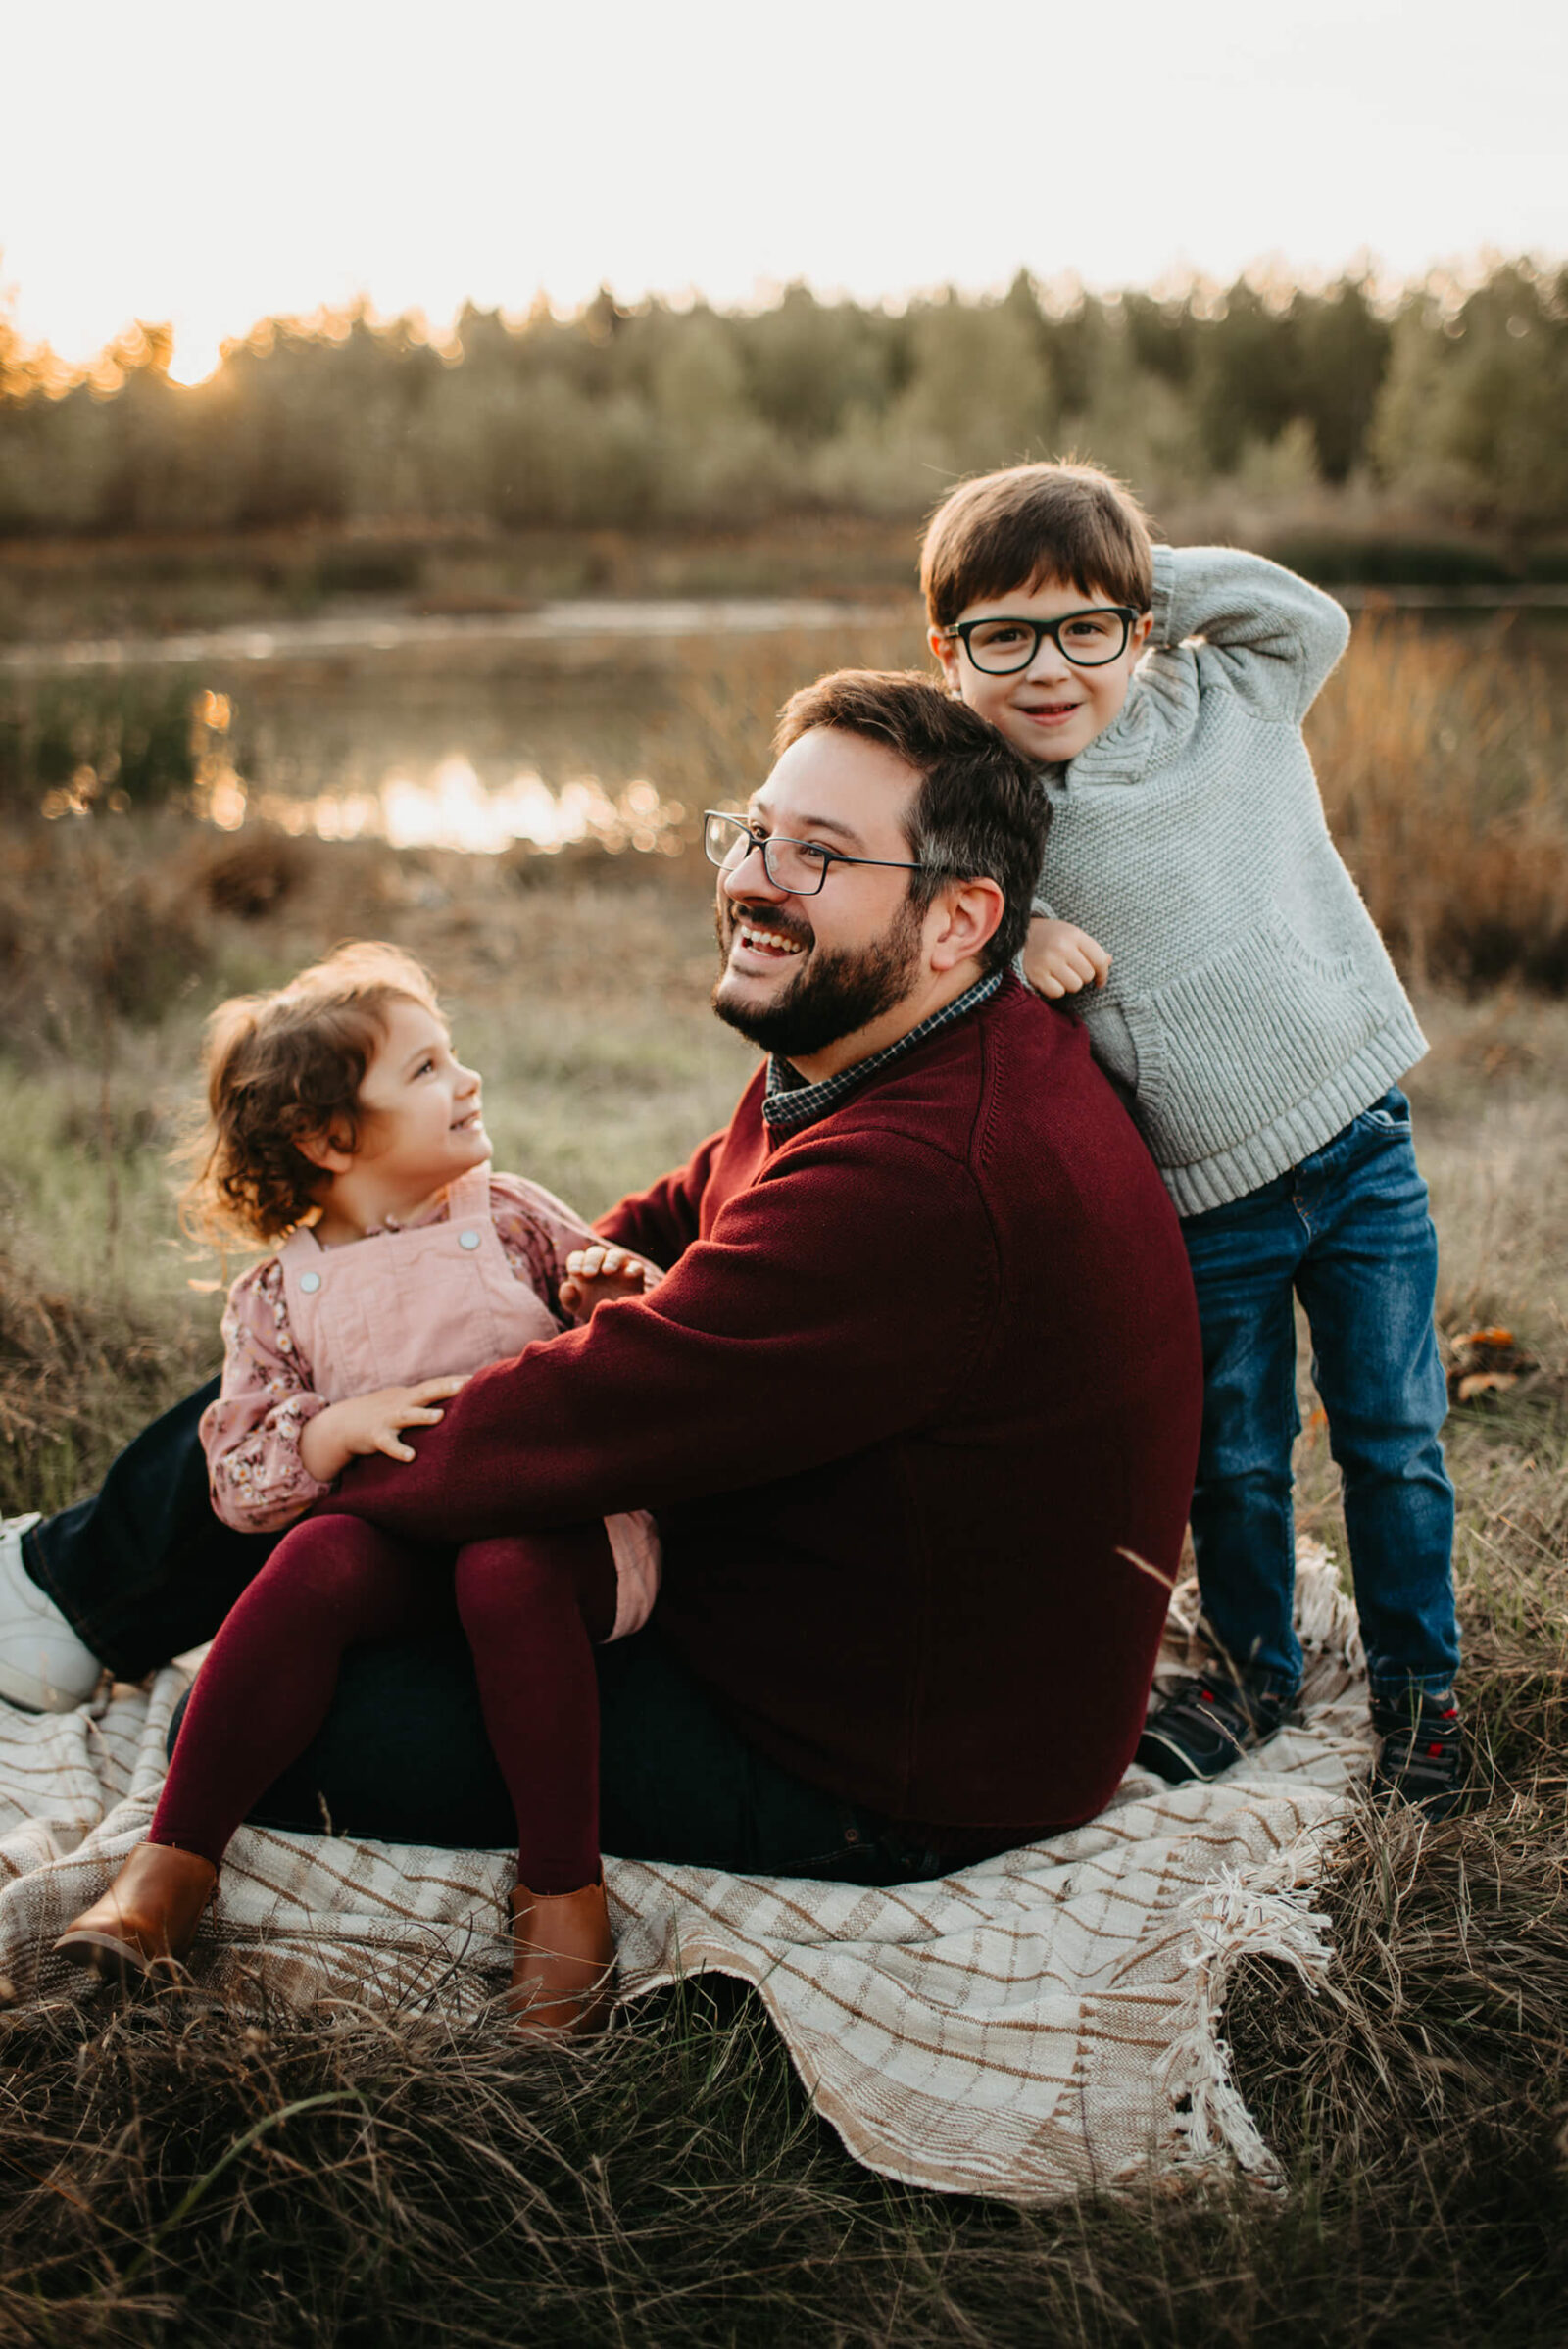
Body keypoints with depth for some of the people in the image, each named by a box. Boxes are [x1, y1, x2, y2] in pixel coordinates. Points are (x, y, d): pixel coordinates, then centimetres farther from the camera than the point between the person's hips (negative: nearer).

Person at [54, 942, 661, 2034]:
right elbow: (240, 1473, 3)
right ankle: (173, 1862, -21)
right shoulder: (280, 1299, 8)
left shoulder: (513, 1218, 10)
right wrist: (342, 1429, -17)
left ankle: (564, 1892, -26)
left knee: (504, 1568, -34)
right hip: (400, 1530, 1)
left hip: (554, 1516, -1)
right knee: (316, 1559, -29)